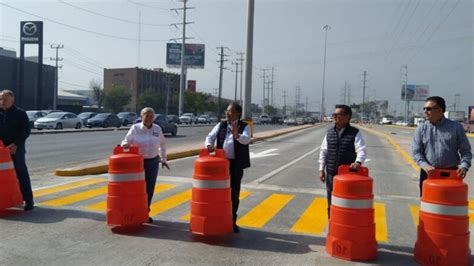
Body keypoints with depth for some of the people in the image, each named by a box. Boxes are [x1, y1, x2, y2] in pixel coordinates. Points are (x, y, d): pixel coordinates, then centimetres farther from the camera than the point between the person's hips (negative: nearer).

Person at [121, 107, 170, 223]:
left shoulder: (157, 129, 2)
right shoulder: (135, 128, -5)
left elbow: (162, 144, 14)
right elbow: (126, 142, -4)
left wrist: (163, 159, 14)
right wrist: (125, 145, -28)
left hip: (153, 162, 2)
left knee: (150, 189, 7)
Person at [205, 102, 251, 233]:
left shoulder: (244, 126, -3)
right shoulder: (221, 125, 7)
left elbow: (246, 140, -21)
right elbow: (210, 137, 3)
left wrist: (236, 135, -41)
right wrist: (209, 145, -19)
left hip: (236, 163, -2)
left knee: (234, 193, 6)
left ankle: (232, 221, 19)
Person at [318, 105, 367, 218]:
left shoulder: (355, 133, -6)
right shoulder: (329, 132, 5)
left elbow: (362, 150, -16)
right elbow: (323, 151, 10)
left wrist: (358, 162, -36)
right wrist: (321, 169, 4)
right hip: (331, 174, 4)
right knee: (331, 203, 13)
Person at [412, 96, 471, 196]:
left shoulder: (456, 127, 3)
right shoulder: (421, 129, 4)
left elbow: (465, 150, 4)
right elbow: (416, 152, -1)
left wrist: (464, 166, -14)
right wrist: (425, 165, -18)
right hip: (428, 173, 1)